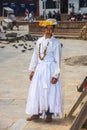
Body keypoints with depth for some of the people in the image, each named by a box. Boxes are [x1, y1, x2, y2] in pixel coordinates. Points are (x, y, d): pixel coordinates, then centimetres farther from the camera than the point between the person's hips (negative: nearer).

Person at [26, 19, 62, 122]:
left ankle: (49, 114, 14)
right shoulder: (39, 41, 6)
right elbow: (35, 56, 11)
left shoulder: (56, 43, -7)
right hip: (39, 69, 5)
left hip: (50, 69, -5)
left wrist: (56, 75, -12)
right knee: (37, 91, 8)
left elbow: (58, 60, -8)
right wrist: (32, 70, 9)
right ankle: (37, 113, 20)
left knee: (50, 91, 1)